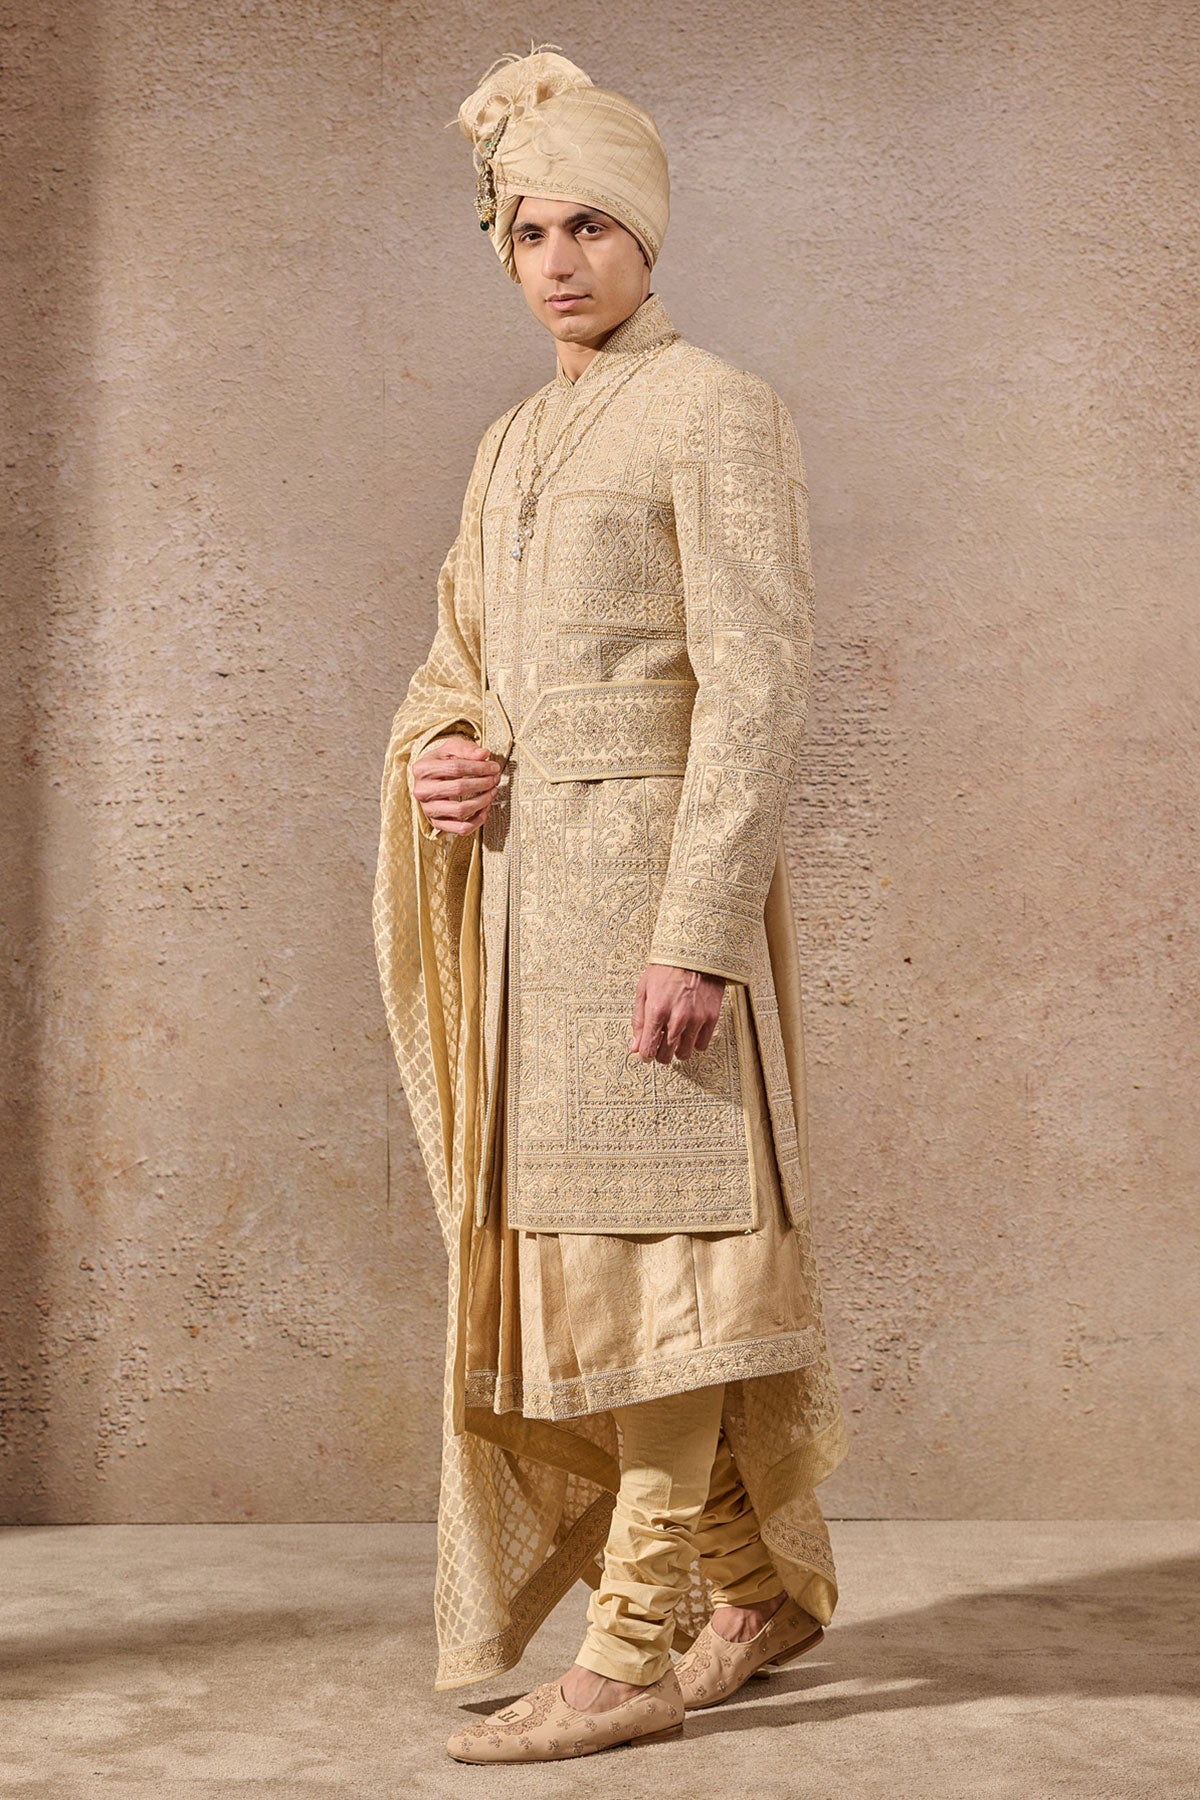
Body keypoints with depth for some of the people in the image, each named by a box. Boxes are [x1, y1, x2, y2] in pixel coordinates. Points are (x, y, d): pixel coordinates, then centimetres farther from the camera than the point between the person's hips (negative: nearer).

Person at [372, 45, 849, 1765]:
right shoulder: (512, 446, 20)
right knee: (563, 1247, 11)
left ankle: (638, 1651, 2)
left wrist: (697, 932, -22)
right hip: (524, 878, 9)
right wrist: (435, 756, -2)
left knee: (649, 1248, -6)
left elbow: (758, 686, -15)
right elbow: (456, 663, 23)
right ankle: (763, 1586, 24)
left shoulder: (720, 412, -6)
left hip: (654, 875, -8)